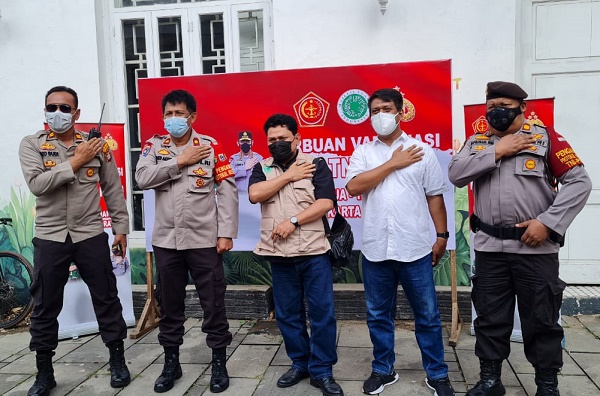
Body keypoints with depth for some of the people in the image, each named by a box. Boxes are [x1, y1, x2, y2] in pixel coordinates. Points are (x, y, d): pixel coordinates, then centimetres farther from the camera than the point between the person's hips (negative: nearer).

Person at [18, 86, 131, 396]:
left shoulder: (96, 144, 3)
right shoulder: (32, 144, 0)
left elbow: (113, 189, 7)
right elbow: (36, 184, -16)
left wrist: (121, 227, 5)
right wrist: (75, 162, -17)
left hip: (91, 234, 0)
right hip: (49, 237, 0)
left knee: (106, 299, 7)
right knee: (45, 307, 9)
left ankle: (117, 360, 24)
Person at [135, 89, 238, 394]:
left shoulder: (211, 146, -2)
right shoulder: (154, 145, 6)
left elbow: (227, 190, -5)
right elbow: (142, 178, -10)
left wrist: (226, 233, -10)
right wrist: (180, 161, -12)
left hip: (204, 239, -2)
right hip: (166, 240, 3)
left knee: (213, 303, 6)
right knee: (169, 305, 14)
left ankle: (219, 363, 22)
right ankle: (171, 363, 31)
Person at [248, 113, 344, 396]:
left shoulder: (316, 165, 1)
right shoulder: (261, 168, 9)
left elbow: (325, 203, -10)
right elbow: (255, 195, -10)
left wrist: (293, 220, -17)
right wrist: (289, 176, -10)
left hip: (314, 252, -3)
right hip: (279, 255, 3)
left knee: (322, 312, 1)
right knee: (287, 314, 12)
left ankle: (321, 371, 15)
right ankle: (300, 363, 29)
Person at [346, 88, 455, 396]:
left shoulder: (422, 151, 4)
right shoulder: (362, 153, 6)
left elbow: (435, 197, 6)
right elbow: (353, 187, -12)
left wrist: (442, 236, 3)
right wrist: (393, 163, -10)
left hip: (415, 248, -1)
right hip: (375, 249, 1)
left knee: (427, 316, 9)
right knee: (378, 315, 13)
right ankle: (383, 370, 30)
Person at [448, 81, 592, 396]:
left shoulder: (546, 138, 0)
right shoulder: (477, 143, 9)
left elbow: (579, 182, -6)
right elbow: (456, 175, -6)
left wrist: (548, 222, -14)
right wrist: (497, 151, -11)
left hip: (536, 247, -2)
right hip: (489, 247, 3)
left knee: (542, 319, 9)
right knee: (490, 317, 12)